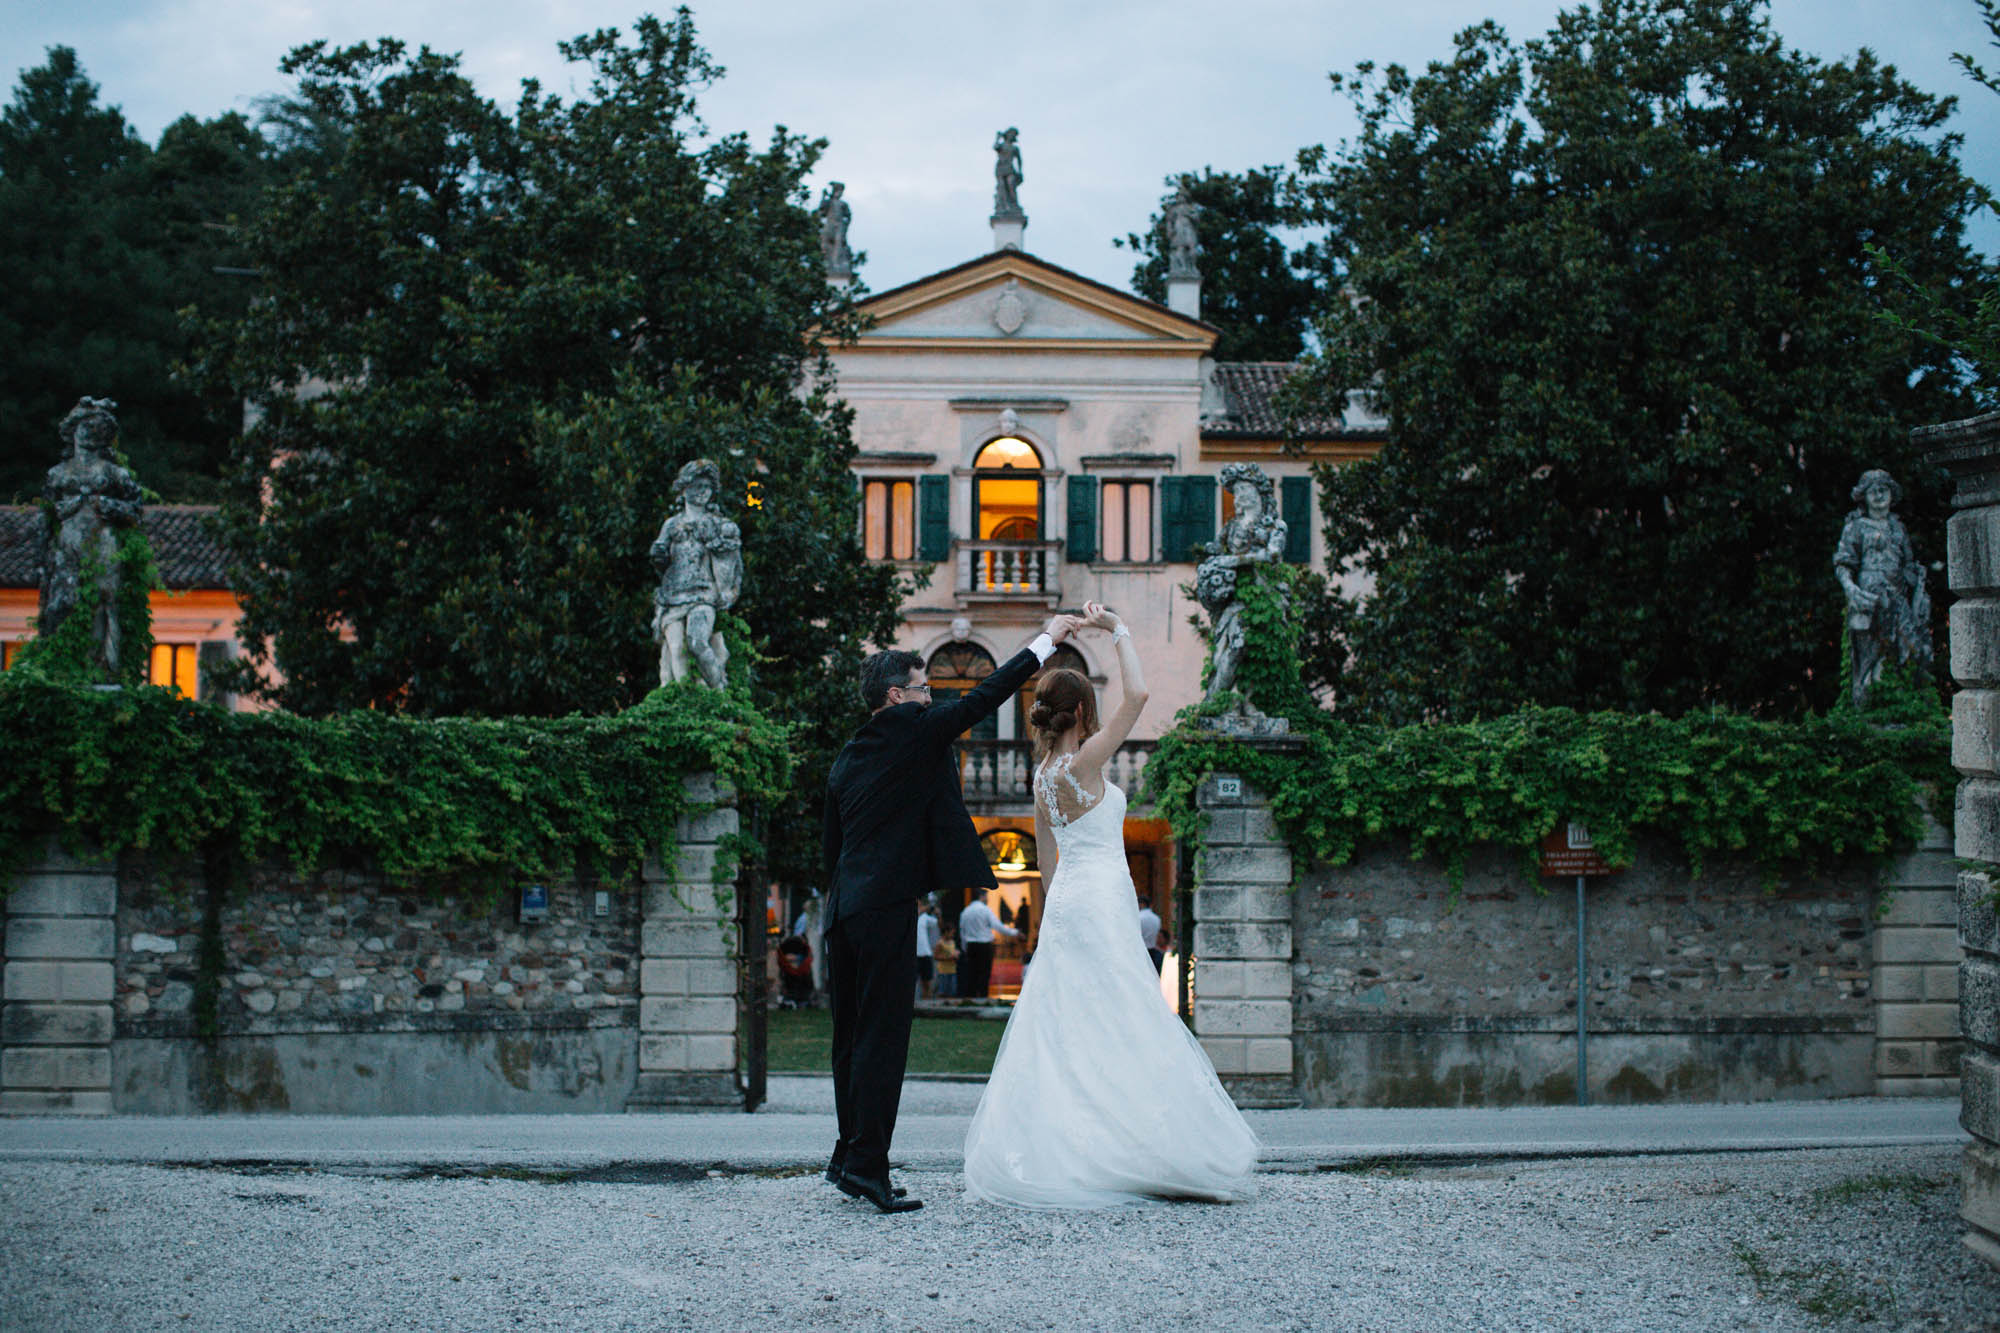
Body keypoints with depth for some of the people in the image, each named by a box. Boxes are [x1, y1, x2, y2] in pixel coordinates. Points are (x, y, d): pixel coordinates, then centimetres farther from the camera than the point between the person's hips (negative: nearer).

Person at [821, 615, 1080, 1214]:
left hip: (845, 909, 8)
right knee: (883, 1036, -8)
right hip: (887, 906, -8)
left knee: (853, 1037, 13)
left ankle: (848, 1152, 18)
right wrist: (1046, 641, 8)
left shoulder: (846, 758, 17)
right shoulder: (913, 730, -5)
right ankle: (867, 1164, -11)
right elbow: (984, 697, -1)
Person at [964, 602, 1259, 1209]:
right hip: (1098, 903, -9)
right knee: (1115, 1028, -7)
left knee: (1064, 1033, 8)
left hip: (1065, 905, 9)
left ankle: (1041, 1158, 7)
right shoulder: (1081, 763, -14)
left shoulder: (1044, 773, 11)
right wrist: (1117, 630, -9)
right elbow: (1137, 694, -19)